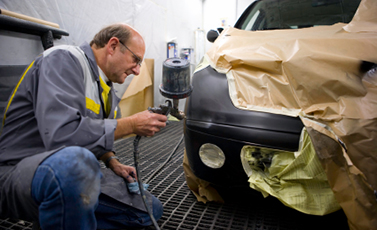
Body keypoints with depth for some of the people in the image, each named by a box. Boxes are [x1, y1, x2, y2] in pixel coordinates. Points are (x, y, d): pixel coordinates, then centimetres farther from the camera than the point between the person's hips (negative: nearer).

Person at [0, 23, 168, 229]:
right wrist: (131, 125, -22)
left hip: (75, 168, 8)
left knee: (151, 210, 6)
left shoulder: (105, 86, 10)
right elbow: (62, 133, -31)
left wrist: (112, 162, 4)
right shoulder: (64, 59, -16)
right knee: (74, 160, -43)